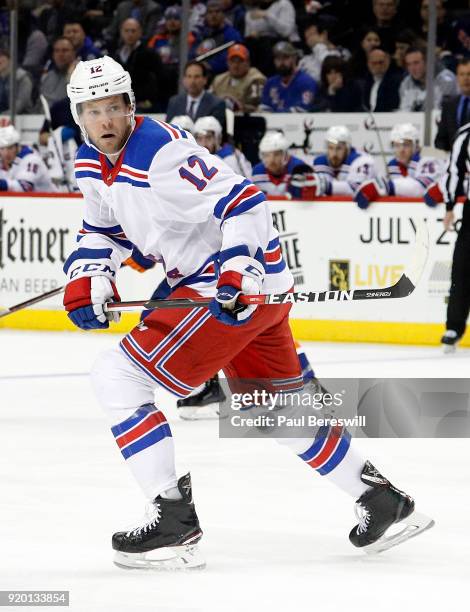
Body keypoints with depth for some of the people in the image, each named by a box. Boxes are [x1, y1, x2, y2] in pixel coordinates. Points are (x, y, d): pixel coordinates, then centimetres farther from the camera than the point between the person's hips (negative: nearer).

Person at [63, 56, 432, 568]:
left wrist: (240, 272, -34)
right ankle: (383, 500, 31)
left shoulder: (161, 152, -21)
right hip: (199, 285, 10)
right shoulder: (92, 165, 8)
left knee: (116, 377, -13)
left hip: (243, 287, -10)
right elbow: (103, 231, 20)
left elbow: (243, 203, -24)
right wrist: (86, 279, 1)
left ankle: (172, 518, -12)